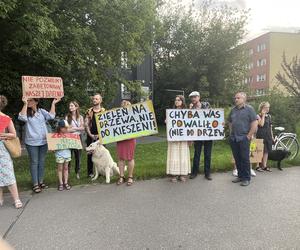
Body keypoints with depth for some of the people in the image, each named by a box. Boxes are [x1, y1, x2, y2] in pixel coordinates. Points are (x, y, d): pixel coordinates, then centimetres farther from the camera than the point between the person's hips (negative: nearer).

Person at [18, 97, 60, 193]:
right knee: (34, 162, 4)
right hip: (32, 142, -2)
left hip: (43, 141, 2)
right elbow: (22, 117, -24)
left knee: (42, 162, 12)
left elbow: (51, 116, -12)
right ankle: (35, 184, 12)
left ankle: (41, 181, 25)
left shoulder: (42, 111, 3)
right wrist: (25, 104, -26)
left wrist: (53, 103, -12)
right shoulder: (26, 112, -2)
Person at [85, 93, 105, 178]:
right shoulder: (89, 111, 8)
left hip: (100, 136, -1)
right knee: (90, 154, 4)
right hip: (91, 136, 1)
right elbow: (86, 124, 4)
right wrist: (90, 134, -7)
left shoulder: (104, 111, 4)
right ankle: (90, 172, 13)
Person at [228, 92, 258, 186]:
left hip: (244, 138, -5)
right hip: (233, 138, 6)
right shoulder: (233, 110, 14)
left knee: (245, 159, -1)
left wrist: (249, 136, -11)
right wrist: (231, 133, 12)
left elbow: (254, 123, -9)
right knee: (237, 158, 11)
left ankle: (246, 178, 10)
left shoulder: (249, 109, -3)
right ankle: (240, 176, 23)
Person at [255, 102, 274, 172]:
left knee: (267, 151, 8)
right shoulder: (258, 116, -5)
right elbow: (261, 124, -20)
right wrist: (263, 115, -14)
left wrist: (272, 136, 16)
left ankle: (264, 166, 16)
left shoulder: (269, 116, 15)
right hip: (261, 135, -7)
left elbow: (270, 127, 18)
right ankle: (258, 166, 1)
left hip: (268, 136, 7)